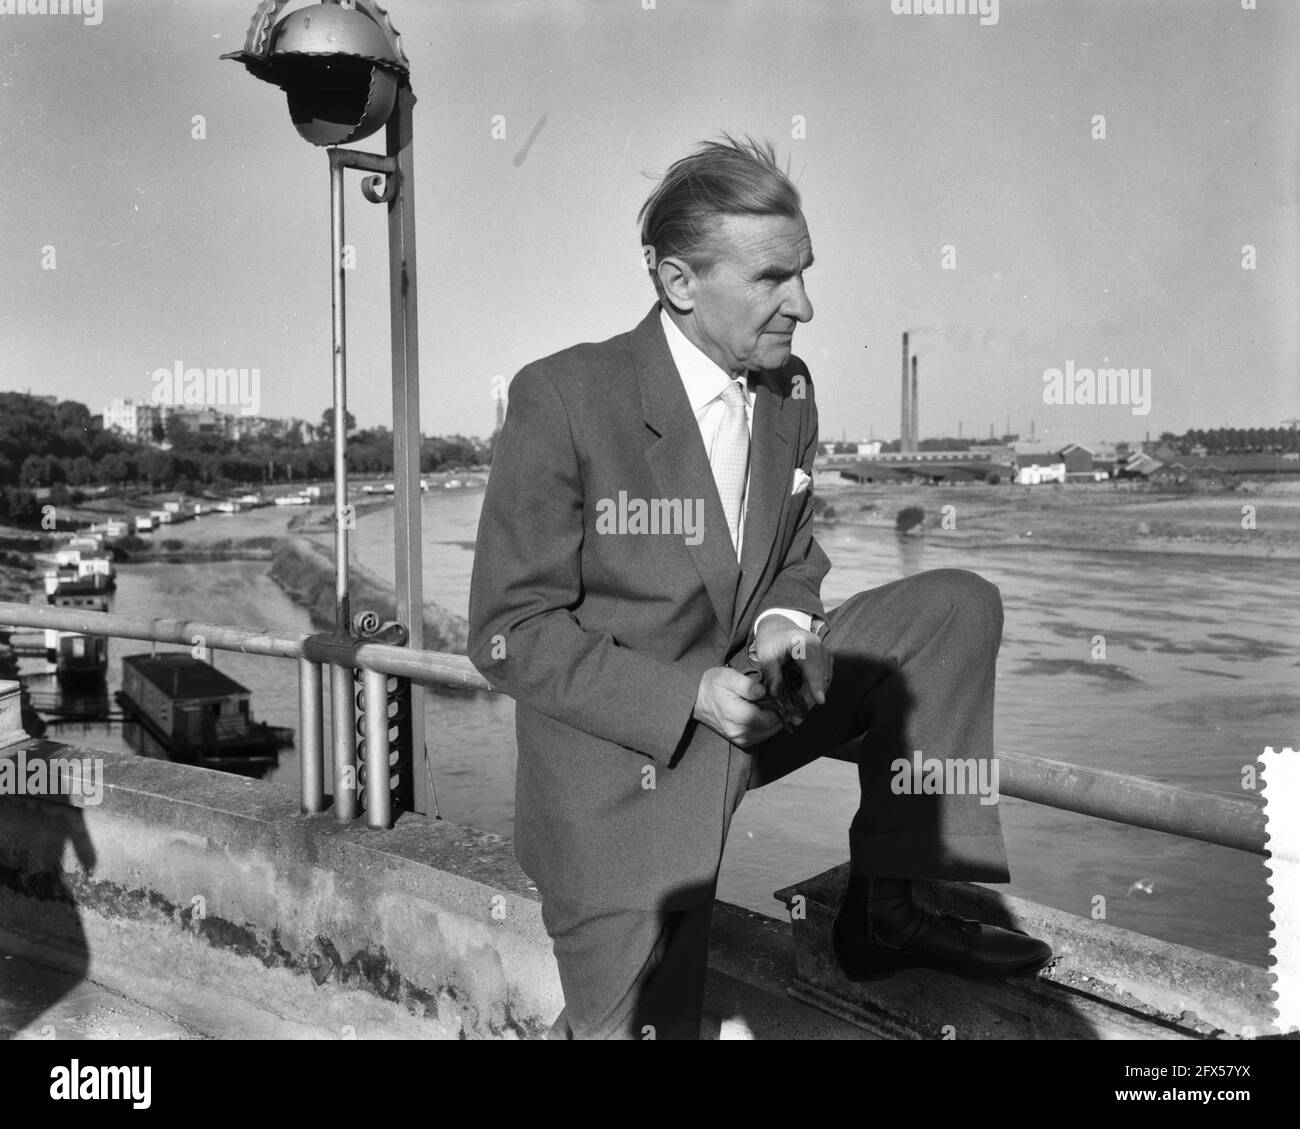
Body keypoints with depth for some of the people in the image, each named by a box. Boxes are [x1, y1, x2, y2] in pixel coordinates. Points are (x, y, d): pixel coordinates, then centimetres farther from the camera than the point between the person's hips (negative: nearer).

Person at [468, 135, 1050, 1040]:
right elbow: (509, 633, -16)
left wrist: (787, 624, -11)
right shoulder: (563, 398, -19)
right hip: (621, 768, -5)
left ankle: (886, 907, 2)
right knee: (643, 1024, -8)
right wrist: (691, 695, -24)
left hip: (741, 699, 6)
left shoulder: (791, 393, 0)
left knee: (956, 608, -4)